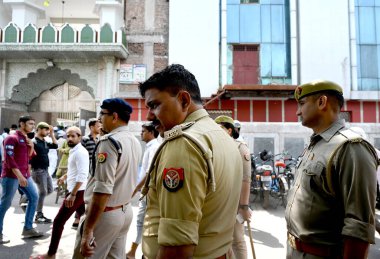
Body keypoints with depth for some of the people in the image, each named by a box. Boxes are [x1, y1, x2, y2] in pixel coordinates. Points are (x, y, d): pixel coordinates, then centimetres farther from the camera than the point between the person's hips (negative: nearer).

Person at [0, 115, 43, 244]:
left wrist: (31, 147, 0)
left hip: (25, 174, 9)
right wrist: (19, 176, -25)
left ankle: (28, 228, 15)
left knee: (34, 197, 7)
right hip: (11, 175, -8)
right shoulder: (11, 138, -10)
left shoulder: (26, 139, 15)